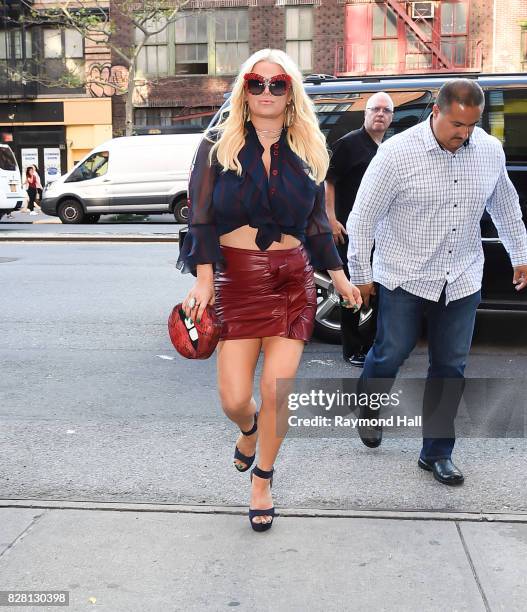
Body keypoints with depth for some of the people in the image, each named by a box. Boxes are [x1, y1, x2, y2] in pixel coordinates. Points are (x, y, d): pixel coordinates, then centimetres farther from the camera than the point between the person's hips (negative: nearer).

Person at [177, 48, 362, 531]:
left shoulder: (307, 153, 9)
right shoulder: (218, 146, 2)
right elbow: (201, 219, -3)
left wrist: (339, 277, 13)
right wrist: (204, 280, -12)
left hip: (292, 279, 2)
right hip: (236, 278, -1)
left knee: (276, 391, -3)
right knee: (234, 399, -2)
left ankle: (262, 481, 23)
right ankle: (249, 430, 38)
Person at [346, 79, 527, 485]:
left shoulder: (491, 151, -1)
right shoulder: (398, 152, -15)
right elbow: (363, 216, -9)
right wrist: (361, 275, -6)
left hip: (462, 280, 4)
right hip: (405, 276, -4)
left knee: (451, 365, 7)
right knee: (391, 353, 5)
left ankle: (437, 452, 20)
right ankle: (369, 411, 37)